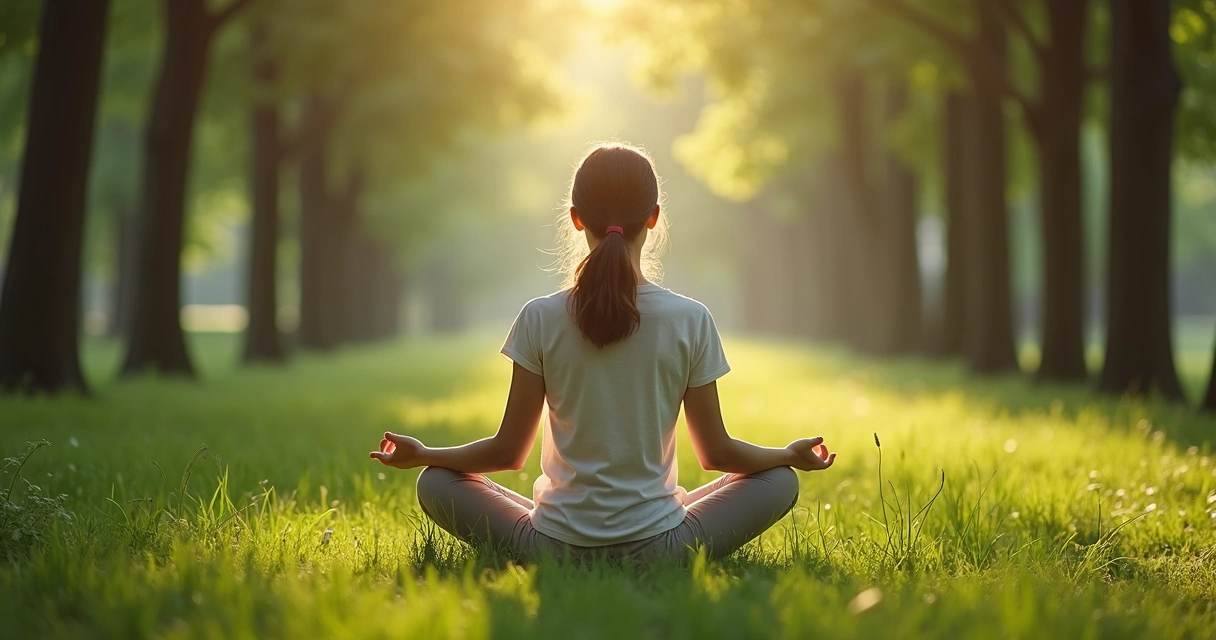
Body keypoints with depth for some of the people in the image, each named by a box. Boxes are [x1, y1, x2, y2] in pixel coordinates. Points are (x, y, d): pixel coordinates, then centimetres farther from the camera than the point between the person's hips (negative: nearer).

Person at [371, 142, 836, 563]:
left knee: (435, 484, 19)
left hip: (553, 547, 0)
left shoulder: (540, 320, -9)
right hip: (657, 546, 1)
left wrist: (421, 455, 14)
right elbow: (715, 452, -1)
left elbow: (509, 451, -4)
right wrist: (792, 454, 17)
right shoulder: (691, 321, -9)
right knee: (779, 482, 19)